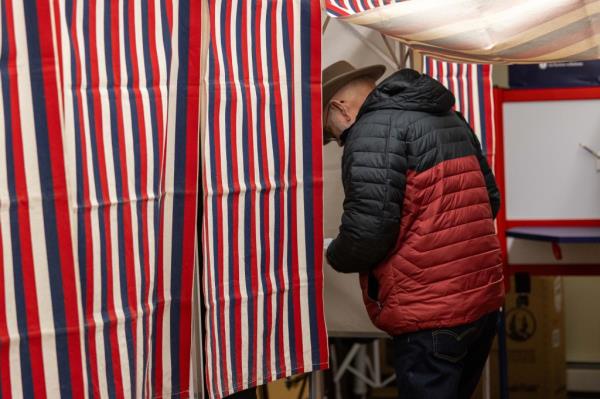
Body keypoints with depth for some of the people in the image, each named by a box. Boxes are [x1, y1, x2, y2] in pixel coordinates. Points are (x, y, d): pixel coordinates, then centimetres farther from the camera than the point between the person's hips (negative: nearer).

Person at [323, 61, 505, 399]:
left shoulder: (375, 128, -10)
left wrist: (334, 256, 0)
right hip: (485, 298, 9)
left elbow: (368, 229, -19)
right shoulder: (449, 117, 18)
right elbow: (490, 199, 20)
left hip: (433, 313, -9)